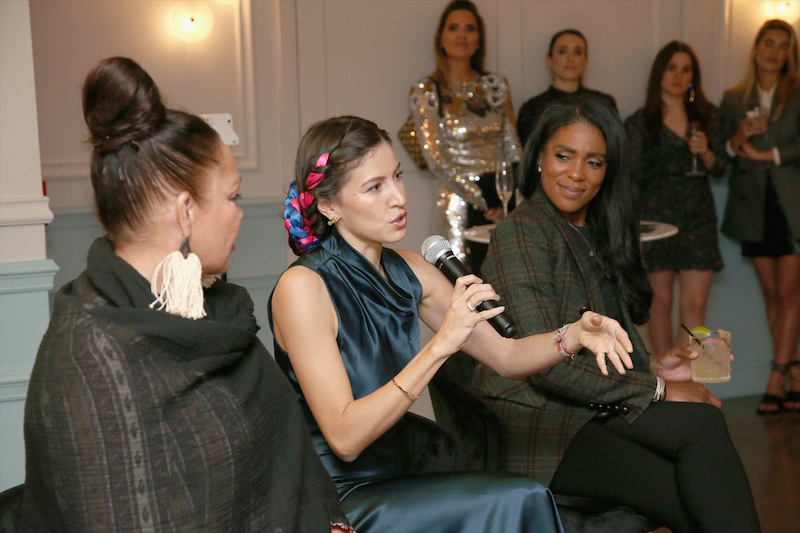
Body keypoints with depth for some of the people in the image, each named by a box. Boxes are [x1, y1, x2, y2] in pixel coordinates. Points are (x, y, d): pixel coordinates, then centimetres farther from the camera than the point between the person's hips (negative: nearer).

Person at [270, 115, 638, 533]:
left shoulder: (408, 271, 4)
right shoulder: (303, 287, -17)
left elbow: (506, 356, 7)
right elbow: (344, 438, -22)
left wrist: (574, 335, -12)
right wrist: (439, 346, -28)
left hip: (405, 475, 6)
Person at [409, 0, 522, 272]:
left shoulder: (496, 85, 9)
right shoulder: (425, 91, -3)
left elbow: (512, 148, 10)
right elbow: (436, 160, -9)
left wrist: (510, 200, -1)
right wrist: (483, 203, -11)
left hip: (502, 198, 4)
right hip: (460, 203, -4)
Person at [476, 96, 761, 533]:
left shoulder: (596, 235, 18)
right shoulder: (521, 234, -9)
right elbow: (545, 368, -16)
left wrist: (652, 367, 4)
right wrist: (656, 389, -12)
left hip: (591, 412, 7)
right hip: (535, 423, -7)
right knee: (702, 424, -26)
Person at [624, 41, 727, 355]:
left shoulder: (707, 116, 11)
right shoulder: (640, 122, 3)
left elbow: (721, 168, 12)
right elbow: (634, 175, -1)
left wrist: (706, 153, -9)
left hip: (698, 216, 2)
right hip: (656, 215, -2)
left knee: (694, 304, -6)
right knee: (660, 302, 3)